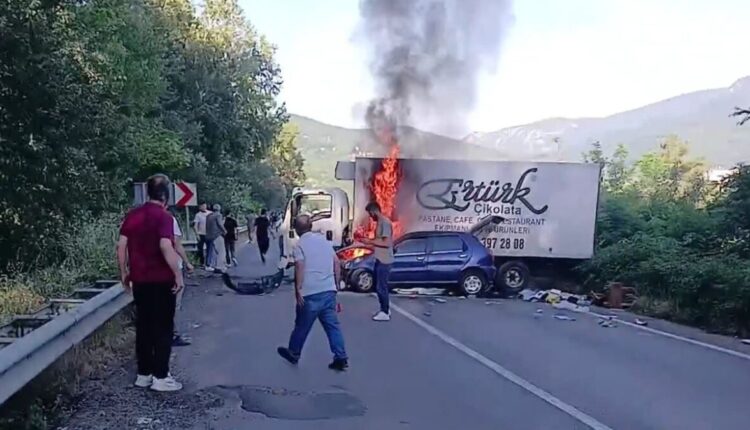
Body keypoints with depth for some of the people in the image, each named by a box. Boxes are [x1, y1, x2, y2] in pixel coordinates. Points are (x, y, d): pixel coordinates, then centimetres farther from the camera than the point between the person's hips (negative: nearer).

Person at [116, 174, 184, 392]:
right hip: (161, 280, -6)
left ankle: (143, 374, 20)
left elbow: (121, 245, 6)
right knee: (163, 327, 2)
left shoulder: (132, 215, 7)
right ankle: (160, 377, 5)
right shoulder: (163, 216, -13)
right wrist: (178, 274, -20)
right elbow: (165, 246, -25)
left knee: (143, 326, 13)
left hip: (139, 279, 6)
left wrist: (124, 272, 14)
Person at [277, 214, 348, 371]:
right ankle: (341, 358, 2)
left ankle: (293, 353, 29)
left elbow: (300, 268, -17)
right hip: (329, 290, 5)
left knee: (302, 326, 12)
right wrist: (336, 283, 18)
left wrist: (298, 289, -14)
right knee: (332, 325, 6)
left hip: (310, 293, -5)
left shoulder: (300, 244, -6)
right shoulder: (324, 239, 12)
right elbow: (337, 263, 11)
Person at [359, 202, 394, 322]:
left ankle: (385, 313, 5)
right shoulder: (380, 222, 13)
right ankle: (385, 309, 25)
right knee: (379, 286, 16)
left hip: (384, 260, -10)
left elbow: (387, 243, -24)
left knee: (381, 287, -4)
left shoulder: (385, 222, -18)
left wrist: (370, 241, -19)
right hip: (380, 259, 10)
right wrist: (369, 241, 9)